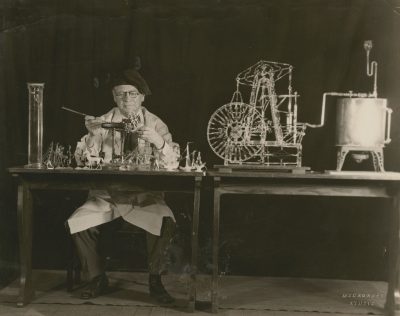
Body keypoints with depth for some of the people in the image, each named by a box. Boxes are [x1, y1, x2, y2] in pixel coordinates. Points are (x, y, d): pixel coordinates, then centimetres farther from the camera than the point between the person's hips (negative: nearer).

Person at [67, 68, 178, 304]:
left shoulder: (155, 124, 5)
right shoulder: (103, 122, 8)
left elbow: (172, 163, -7)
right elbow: (82, 161, -1)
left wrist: (157, 141, -26)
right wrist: (92, 135, -18)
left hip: (145, 196, -1)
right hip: (107, 195, 2)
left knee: (166, 223, -31)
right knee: (76, 224, -23)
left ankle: (155, 281, -6)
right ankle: (98, 279, 1)